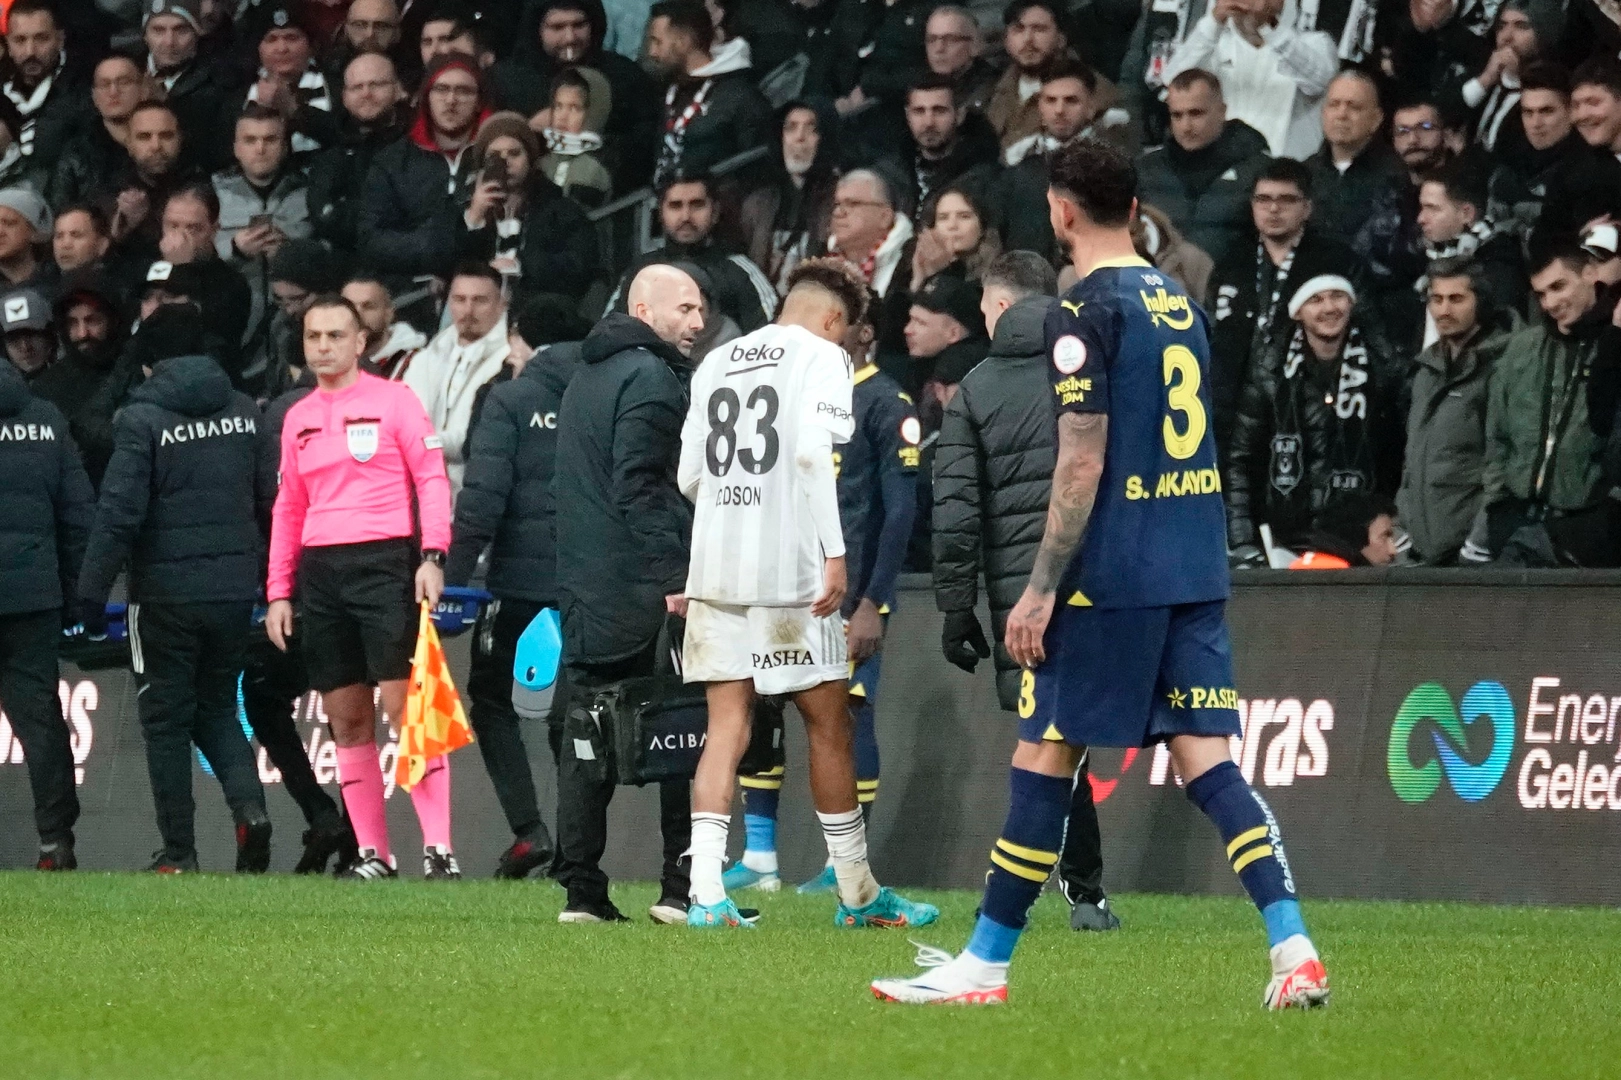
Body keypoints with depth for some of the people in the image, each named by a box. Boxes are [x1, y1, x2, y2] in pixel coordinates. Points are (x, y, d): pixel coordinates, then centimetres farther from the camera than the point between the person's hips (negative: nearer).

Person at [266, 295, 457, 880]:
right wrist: (278, 591, 14)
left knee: (405, 706, -11)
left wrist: (433, 556, -13)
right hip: (321, 571, 5)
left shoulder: (393, 399, 2)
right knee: (347, 720, 3)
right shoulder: (298, 418, 17)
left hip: (385, 563, -5)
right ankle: (372, 851, 7)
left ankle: (437, 846, -13)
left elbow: (431, 477, -2)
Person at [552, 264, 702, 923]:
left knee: (588, 742, 7)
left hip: (584, 595, 9)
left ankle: (582, 889, 5)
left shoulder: (586, 377, 21)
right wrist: (673, 579, -21)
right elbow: (638, 487, -19)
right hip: (643, 596, -9)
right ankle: (683, 888, -6)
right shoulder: (650, 377, -10)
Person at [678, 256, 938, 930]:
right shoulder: (822, 356, -1)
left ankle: (705, 892, -9)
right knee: (828, 724, 6)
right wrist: (835, 552, -18)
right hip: (790, 567, -5)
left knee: (726, 725, 4)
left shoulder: (717, 363, 16)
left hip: (714, 566, 5)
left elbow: (689, 476, 15)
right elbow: (813, 452, -17)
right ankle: (858, 894, 14)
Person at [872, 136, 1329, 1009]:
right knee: (1204, 758, 3)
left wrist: (1042, 589, -12)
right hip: (1196, 568, 7)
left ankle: (984, 963, 8)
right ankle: (1294, 951, -10)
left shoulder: (1086, 313, -11)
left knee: (1044, 756, 1)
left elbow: (1083, 464, -15)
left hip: (1114, 575, -7)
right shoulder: (1180, 303, 14)